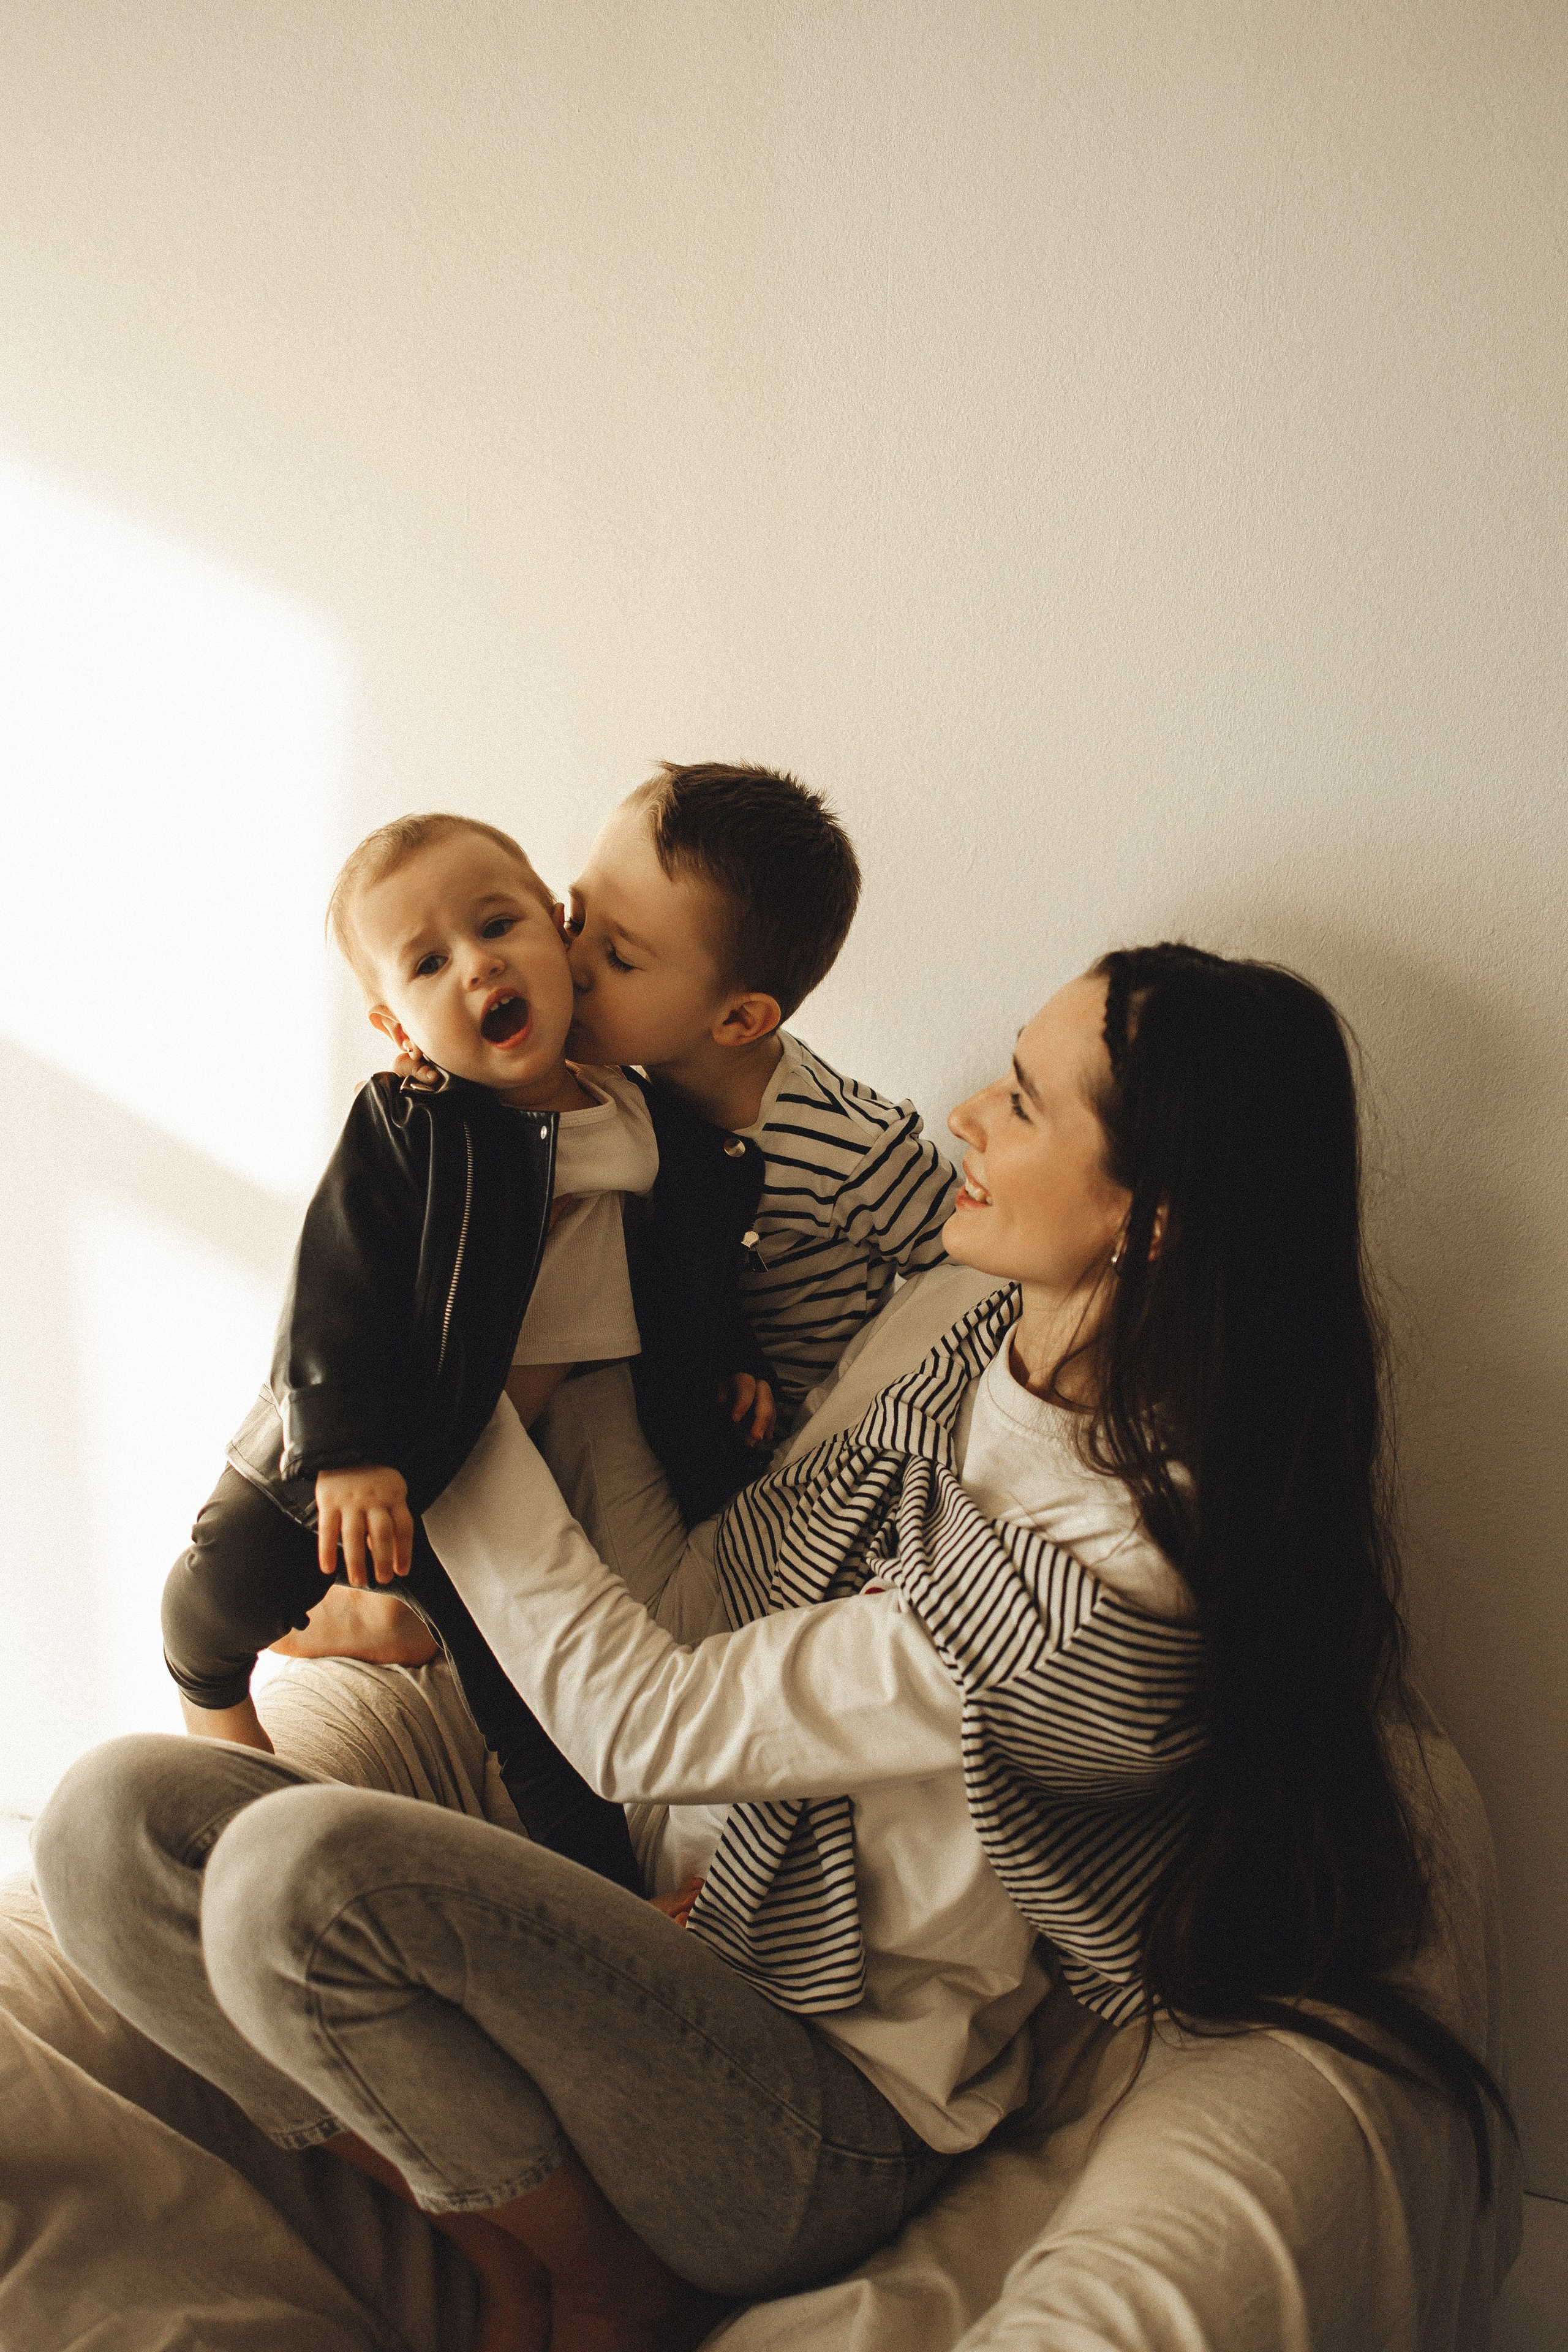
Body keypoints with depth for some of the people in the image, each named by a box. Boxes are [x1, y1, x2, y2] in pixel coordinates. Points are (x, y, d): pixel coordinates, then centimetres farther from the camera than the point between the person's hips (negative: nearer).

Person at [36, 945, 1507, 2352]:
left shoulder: (1108, 1596, -27)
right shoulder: (959, 1338, -1)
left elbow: (645, 1725, -19)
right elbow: (694, 1608, -1)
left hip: (829, 2114, -7)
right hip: (682, 1943, 7)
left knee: (299, 1872, -30)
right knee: (112, 1819, -11)